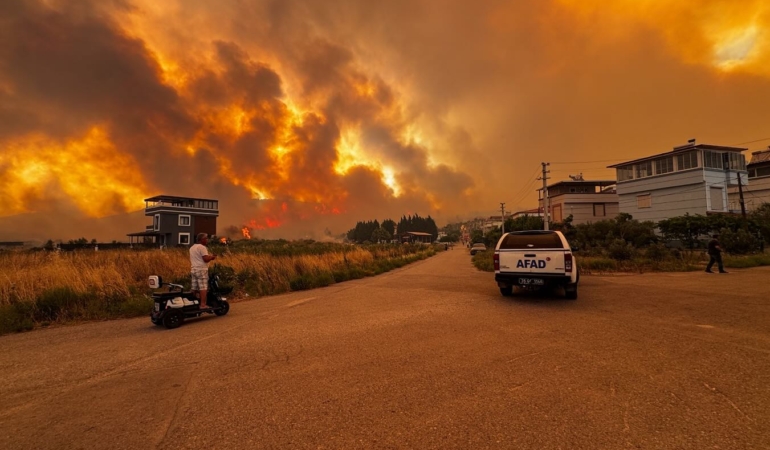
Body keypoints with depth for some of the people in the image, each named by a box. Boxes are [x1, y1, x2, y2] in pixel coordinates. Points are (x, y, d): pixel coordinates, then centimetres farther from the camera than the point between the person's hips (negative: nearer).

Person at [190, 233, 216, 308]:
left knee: (195, 288, 10)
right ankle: (203, 305, -11)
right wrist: (212, 257, -3)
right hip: (201, 270, -9)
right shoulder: (202, 247, -12)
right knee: (203, 288, -8)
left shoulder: (192, 248, 17)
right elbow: (206, 259, -20)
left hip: (193, 270, 9)